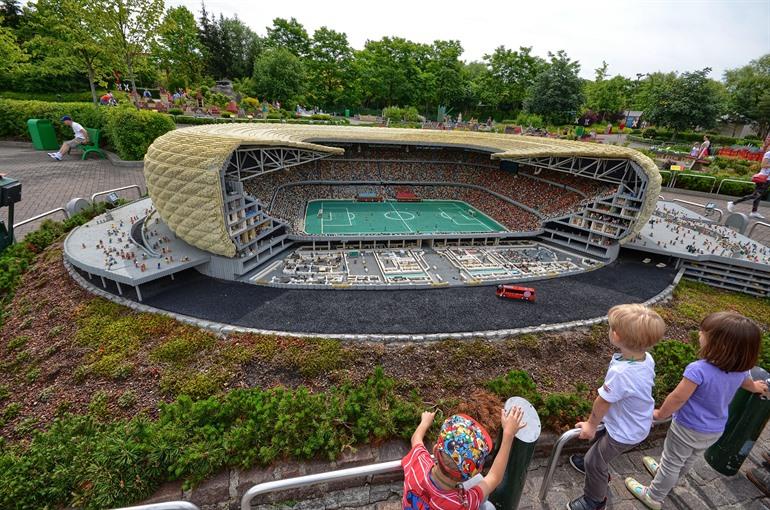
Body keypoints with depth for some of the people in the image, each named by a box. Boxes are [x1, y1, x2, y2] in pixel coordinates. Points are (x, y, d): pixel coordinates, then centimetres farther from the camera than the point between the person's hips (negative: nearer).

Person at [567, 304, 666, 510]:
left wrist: (591, 424, -6)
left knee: (594, 462, 13)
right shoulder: (647, 358, -17)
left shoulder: (620, 372, -42)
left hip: (625, 433, -7)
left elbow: (602, 402, -26)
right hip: (638, 422, 7)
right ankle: (596, 465, 57)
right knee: (598, 438, 31)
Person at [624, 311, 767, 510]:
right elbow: (749, 383, 12)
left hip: (689, 429, -6)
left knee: (671, 463, 15)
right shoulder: (740, 369, -14)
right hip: (715, 430, 6)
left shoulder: (698, 370, -37)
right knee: (687, 460, 30)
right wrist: (755, 387, 38)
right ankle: (666, 477, 55)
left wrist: (660, 414, -6)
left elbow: (677, 398, -26)